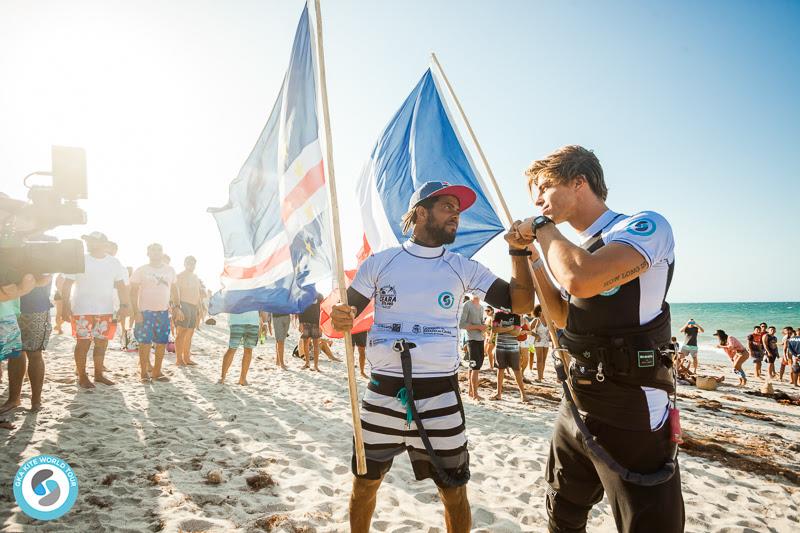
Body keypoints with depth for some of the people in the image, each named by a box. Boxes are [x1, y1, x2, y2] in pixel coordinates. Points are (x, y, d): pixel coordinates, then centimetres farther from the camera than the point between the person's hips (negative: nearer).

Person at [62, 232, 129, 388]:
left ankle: (98, 374, 23)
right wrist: (66, 306, -12)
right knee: (83, 343, 0)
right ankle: (82, 377, 12)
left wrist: (124, 305, -6)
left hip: (106, 311, 3)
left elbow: (121, 286, 5)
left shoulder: (114, 262, 6)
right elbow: (67, 285, -4)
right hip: (82, 311, -3)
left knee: (102, 343, 10)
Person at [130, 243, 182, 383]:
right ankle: (144, 372, 8)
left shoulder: (170, 270, 11)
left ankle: (157, 371, 15)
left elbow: (174, 289, 18)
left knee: (162, 343, 5)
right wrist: (136, 312, -12)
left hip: (163, 312, 4)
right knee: (145, 342, -2)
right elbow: (133, 292, -3)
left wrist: (177, 307, 7)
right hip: (145, 311, -4)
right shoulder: (141, 271, -1)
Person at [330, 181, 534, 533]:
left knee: (454, 492, 10)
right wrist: (339, 319, -21)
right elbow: (345, 315, 3)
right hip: (383, 394, 0)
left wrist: (518, 251, -13)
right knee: (364, 483, 16)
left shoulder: (463, 269, 2)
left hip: (440, 397, 0)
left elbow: (521, 303, -1)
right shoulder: (378, 263, 0)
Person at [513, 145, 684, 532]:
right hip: (577, 406, 9)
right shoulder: (577, 250, 10)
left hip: (630, 414, -8)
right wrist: (532, 256, 10)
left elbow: (581, 280, -33)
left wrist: (544, 227, -15)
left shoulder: (647, 225, -15)